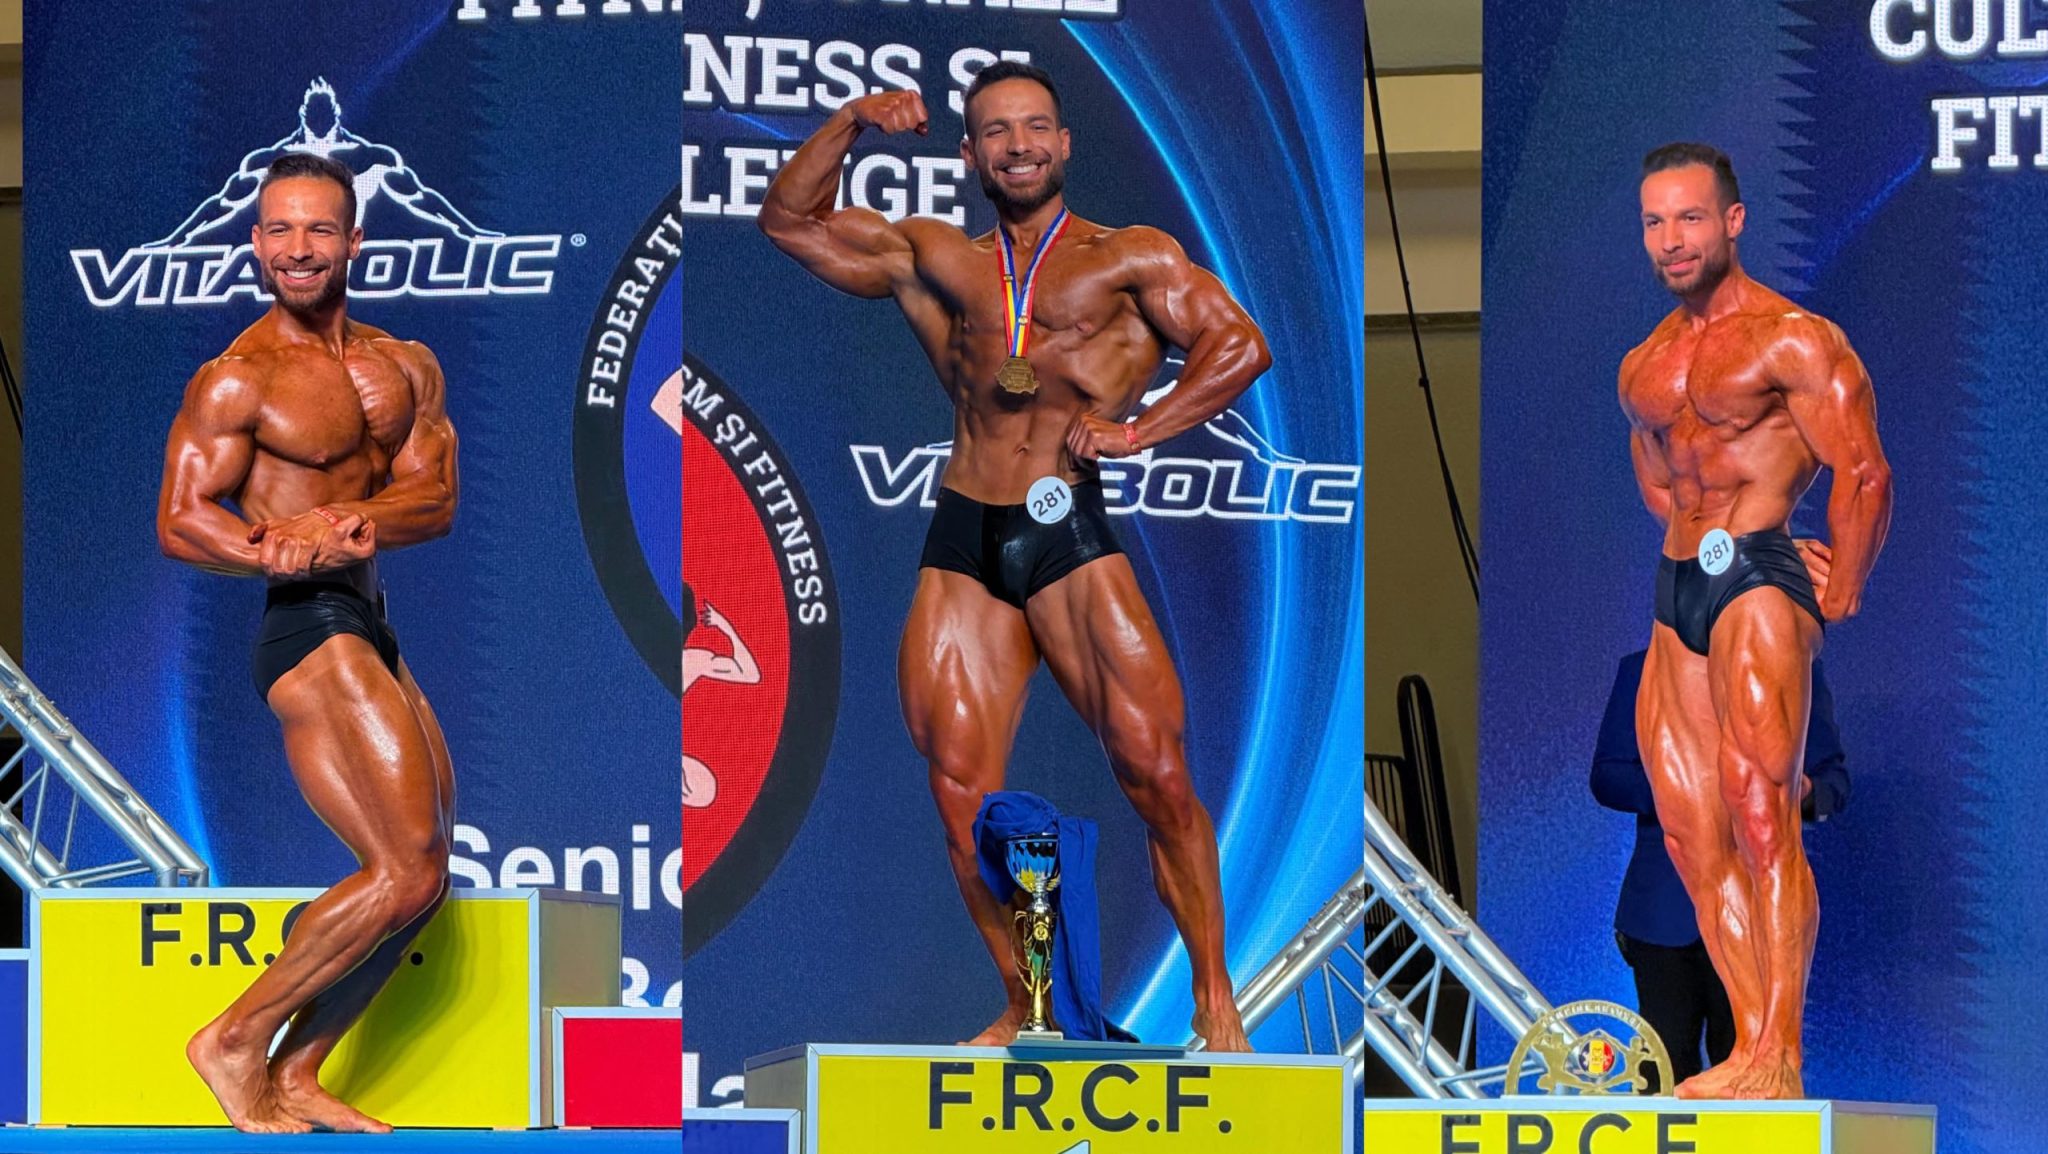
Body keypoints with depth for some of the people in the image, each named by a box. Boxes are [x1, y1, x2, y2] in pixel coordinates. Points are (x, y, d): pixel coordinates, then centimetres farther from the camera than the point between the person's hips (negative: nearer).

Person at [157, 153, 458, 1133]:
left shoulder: (405, 368, 11)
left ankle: (295, 1076, 19)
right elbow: (179, 523, -14)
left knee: (421, 880, 11)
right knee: (405, 872, -14)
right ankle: (234, 1043, -4)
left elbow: (434, 499, -1)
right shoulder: (237, 380, -8)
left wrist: (355, 519, -22)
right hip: (308, 629, -8)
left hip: (370, 630, 8)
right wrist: (278, 552, -33)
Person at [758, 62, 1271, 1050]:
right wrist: (850, 124, 9)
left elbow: (1239, 345, 0)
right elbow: (787, 220, 22)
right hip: (961, 545, 3)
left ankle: (1215, 1000, 0)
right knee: (961, 792, -1)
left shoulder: (1130, 258, 10)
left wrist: (1136, 428, -11)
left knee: (1156, 773, -11)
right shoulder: (930, 260, 19)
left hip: (1070, 535, -3)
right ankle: (1026, 1008, 12)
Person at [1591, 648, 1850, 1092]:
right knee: (1666, 1069, -4)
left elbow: (1834, 780, 11)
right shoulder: (1642, 672, 14)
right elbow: (1606, 778, 7)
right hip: (1664, 910, 1)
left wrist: (1805, 792, -13)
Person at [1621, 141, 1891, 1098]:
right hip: (1677, 590, 8)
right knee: (1693, 837, 3)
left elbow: (1864, 473, -8)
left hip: (1758, 579, -8)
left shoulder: (1793, 339, -4)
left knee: (1758, 809, -19)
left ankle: (1779, 1061, -22)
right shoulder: (1644, 366, 17)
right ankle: (1749, 1053, 5)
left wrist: (1836, 601, -5)